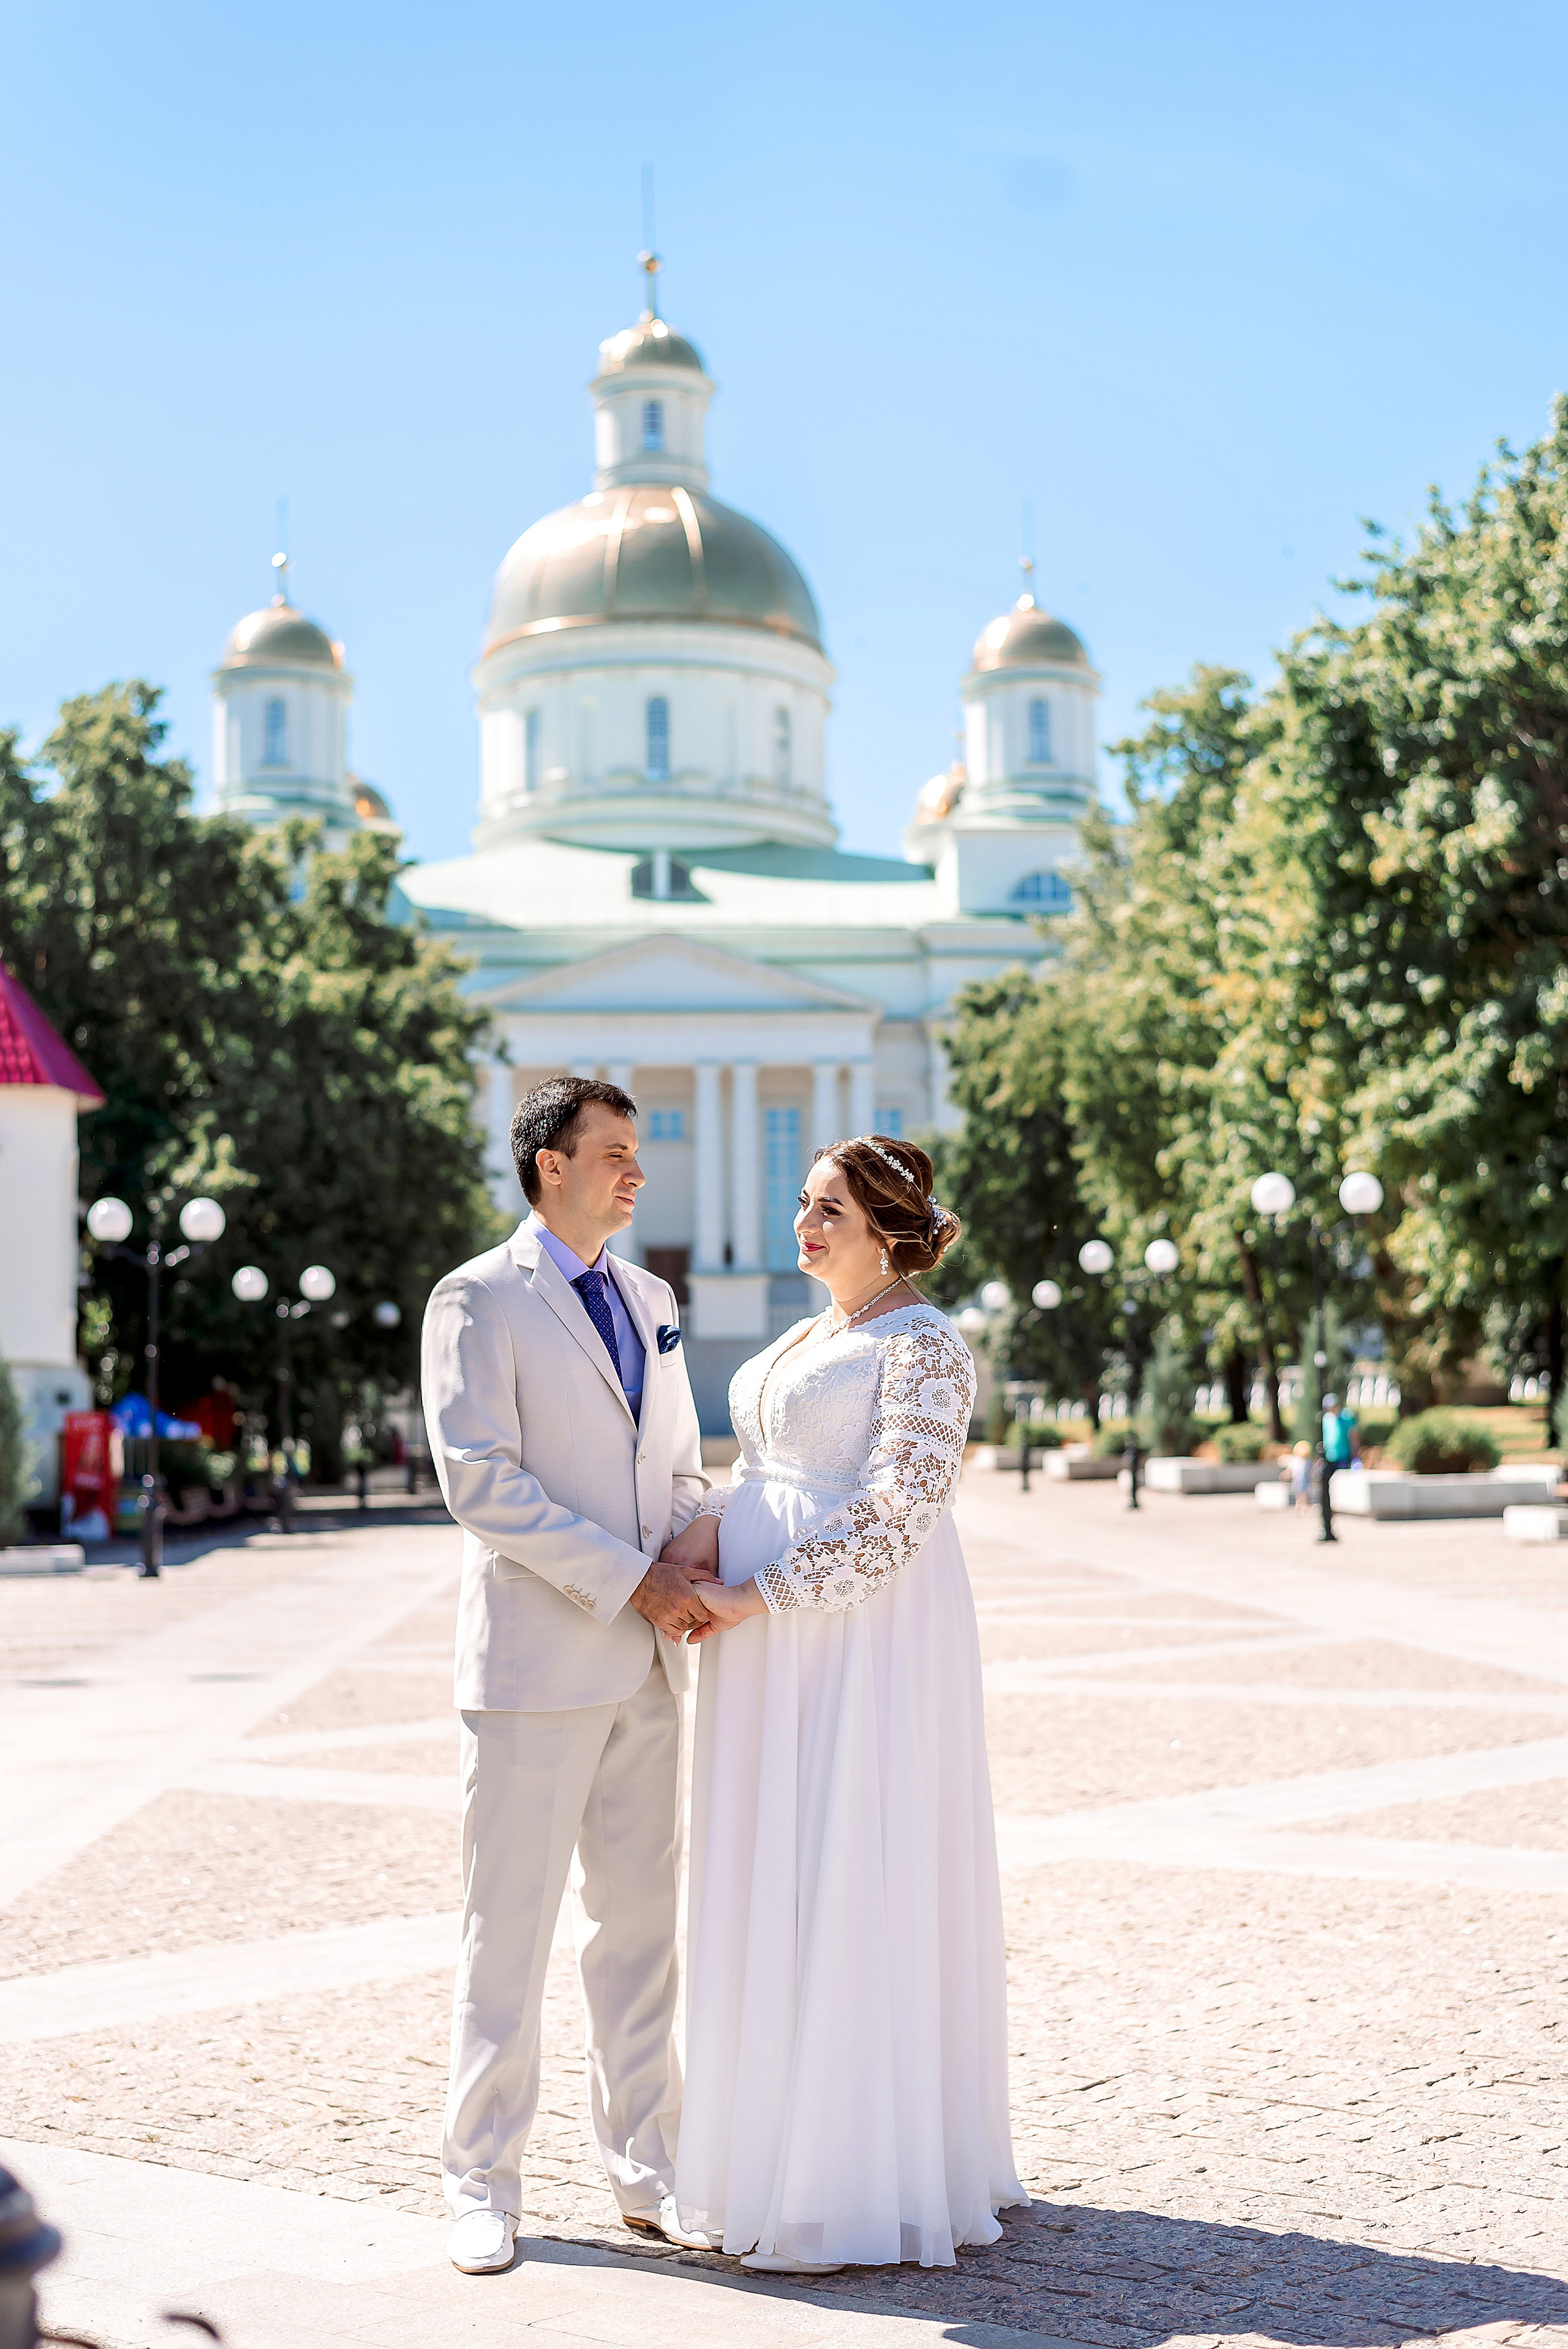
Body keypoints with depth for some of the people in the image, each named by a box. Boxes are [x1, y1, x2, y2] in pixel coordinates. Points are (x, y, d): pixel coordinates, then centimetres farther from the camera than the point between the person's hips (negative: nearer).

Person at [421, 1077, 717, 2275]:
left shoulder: (651, 1299, 15)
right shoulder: (480, 1300, -5)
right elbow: (480, 1477, -14)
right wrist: (630, 1580, -16)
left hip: (646, 1660, 6)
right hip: (535, 1659, -6)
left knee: (640, 1918, 11)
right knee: (510, 1927, 0)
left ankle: (645, 2166, 21)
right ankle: (483, 2186, 12)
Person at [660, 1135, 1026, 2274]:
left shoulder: (924, 1346, -11)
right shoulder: (806, 1338, 17)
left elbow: (893, 1519, -18)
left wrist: (754, 1599, -18)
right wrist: (707, 1524, -3)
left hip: (867, 1640, -9)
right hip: (774, 1650, 9)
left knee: (857, 1888, -4)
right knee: (776, 1889, 11)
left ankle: (866, 2188, 6)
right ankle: (788, 2150, 23)